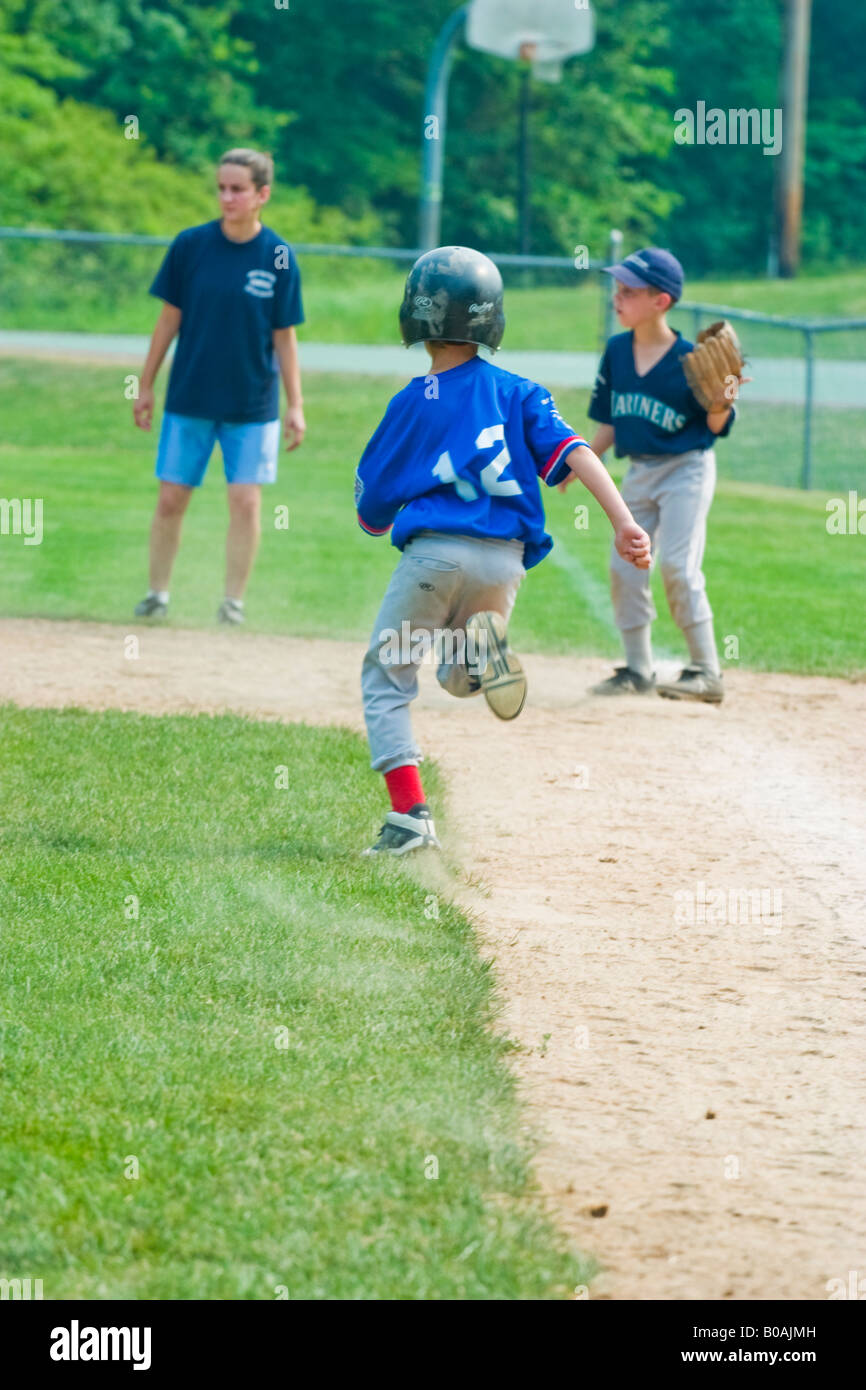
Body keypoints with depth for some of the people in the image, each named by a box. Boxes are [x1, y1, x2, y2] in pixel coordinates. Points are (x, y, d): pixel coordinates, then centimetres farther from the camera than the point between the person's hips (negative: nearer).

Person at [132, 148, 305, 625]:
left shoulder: (279, 257, -6)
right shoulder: (190, 245, -5)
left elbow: (284, 336, 0)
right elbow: (169, 318, 3)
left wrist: (296, 405, -2)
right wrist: (146, 386, 6)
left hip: (252, 405, -1)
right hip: (189, 398, 1)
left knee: (245, 501, -4)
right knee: (171, 497, 3)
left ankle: (233, 600, 6)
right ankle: (157, 592, 17)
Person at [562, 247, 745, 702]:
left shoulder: (689, 358, -16)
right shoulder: (617, 352, 2)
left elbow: (716, 426, -10)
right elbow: (610, 421, 11)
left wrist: (721, 401, -30)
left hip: (686, 469, -7)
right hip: (639, 472, 7)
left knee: (678, 565, -15)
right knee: (624, 567, 6)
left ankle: (706, 671, -6)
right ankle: (637, 668, 19)